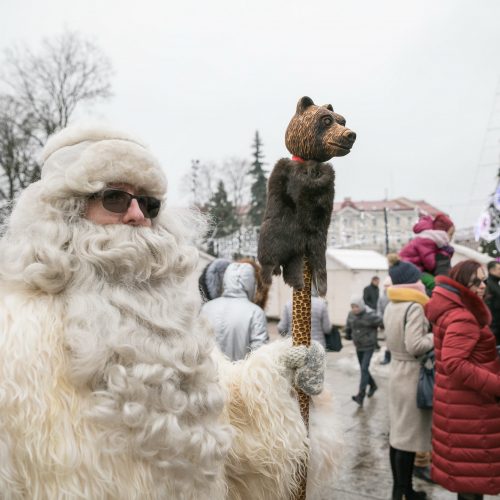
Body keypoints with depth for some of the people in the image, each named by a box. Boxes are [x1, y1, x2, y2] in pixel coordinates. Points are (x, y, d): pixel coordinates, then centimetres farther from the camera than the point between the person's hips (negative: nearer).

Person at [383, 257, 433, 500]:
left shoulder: (390, 306, 8)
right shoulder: (414, 307, -17)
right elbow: (415, 346, -22)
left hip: (397, 371, 8)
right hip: (411, 374, -8)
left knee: (397, 433, 13)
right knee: (408, 435, 1)